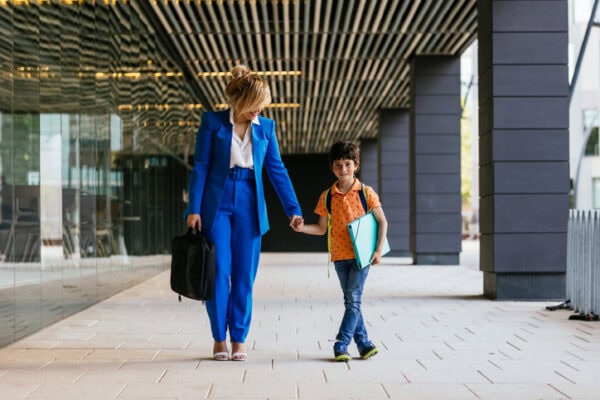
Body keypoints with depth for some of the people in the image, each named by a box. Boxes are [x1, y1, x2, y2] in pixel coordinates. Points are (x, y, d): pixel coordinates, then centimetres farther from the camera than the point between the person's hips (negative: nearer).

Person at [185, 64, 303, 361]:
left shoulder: (266, 127, 5)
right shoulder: (213, 122, -3)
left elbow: (277, 170, 8)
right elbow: (200, 167, -2)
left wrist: (293, 209, 3)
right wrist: (194, 209, -6)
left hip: (249, 206, 2)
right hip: (217, 204, -2)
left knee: (245, 276, 3)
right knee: (219, 273, -3)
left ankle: (239, 340, 12)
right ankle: (219, 339, 9)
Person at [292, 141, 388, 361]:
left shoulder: (366, 192, -3)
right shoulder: (327, 196, 5)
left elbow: (382, 222, 0)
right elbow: (321, 228, 10)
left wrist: (379, 250, -8)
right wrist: (302, 228, -8)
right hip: (340, 255, 3)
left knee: (353, 300, -9)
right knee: (351, 301, 8)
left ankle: (341, 343, -6)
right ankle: (363, 342, 17)